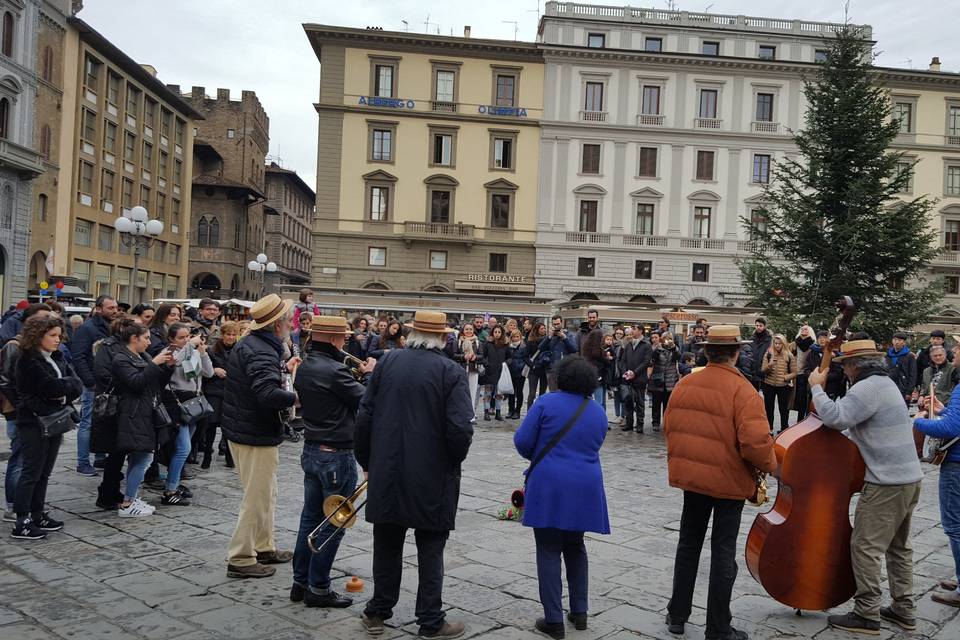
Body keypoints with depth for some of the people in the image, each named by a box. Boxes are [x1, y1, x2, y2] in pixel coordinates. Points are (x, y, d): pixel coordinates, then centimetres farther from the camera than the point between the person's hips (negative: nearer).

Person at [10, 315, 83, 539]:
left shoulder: (57, 357, 11)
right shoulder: (28, 361, -11)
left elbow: (77, 384, 3)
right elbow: (50, 386, -22)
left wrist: (62, 391, -15)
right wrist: (67, 384, -5)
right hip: (34, 422, -7)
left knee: (44, 472, 12)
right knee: (31, 472, -5)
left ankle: (37, 516, 20)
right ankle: (21, 523, 0)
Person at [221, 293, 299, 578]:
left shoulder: (247, 344, 9)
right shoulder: (262, 353, -24)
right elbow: (268, 395, -38)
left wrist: (284, 368, 16)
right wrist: (296, 396, -23)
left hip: (242, 429, 11)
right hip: (257, 436, -10)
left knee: (265, 494, 21)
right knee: (257, 499, 1)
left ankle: (264, 547, 33)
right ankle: (240, 560, 10)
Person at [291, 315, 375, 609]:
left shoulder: (304, 367, 6)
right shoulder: (334, 370, -22)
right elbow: (366, 401, -15)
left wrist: (356, 375, 8)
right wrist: (369, 375, 0)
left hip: (311, 450, 9)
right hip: (336, 455, -9)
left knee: (311, 517, 16)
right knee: (333, 522, 3)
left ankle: (301, 582, 24)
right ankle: (318, 588, 11)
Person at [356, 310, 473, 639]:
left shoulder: (387, 362, -1)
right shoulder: (451, 372, -11)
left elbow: (364, 416, 0)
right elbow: (460, 428, -18)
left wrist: (367, 460, 12)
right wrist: (453, 461, 1)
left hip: (386, 473, 3)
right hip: (432, 477, -3)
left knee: (387, 546, 17)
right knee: (430, 550, 9)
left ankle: (378, 612, 28)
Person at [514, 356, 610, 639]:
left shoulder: (547, 403, -8)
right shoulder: (598, 411, 7)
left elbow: (522, 441, -7)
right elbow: (593, 448, 14)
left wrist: (537, 457, 12)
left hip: (549, 488, -4)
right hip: (585, 489, 5)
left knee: (549, 552, 3)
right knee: (575, 547, 20)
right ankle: (579, 612, 24)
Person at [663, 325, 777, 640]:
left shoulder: (684, 384, -2)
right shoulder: (742, 390, -18)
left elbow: (669, 427, 6)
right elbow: (756, 442, -25)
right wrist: (770, 465, -6)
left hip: (690, 475, 5)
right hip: (729, 481, -4)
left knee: (689, 543, 19)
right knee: (723, 552, 7)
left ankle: (677, 615, 29)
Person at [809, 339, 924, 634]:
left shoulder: (868, 387, -17)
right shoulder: (885, 383, 16)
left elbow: (835, 418, -28)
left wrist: (817, 387, -15)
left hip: (887, 483, -10)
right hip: (909, 478, 10)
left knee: (865, 547, -4)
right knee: (898, 546, 18)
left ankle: (867, 615, 2)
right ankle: (903, 609, 26)